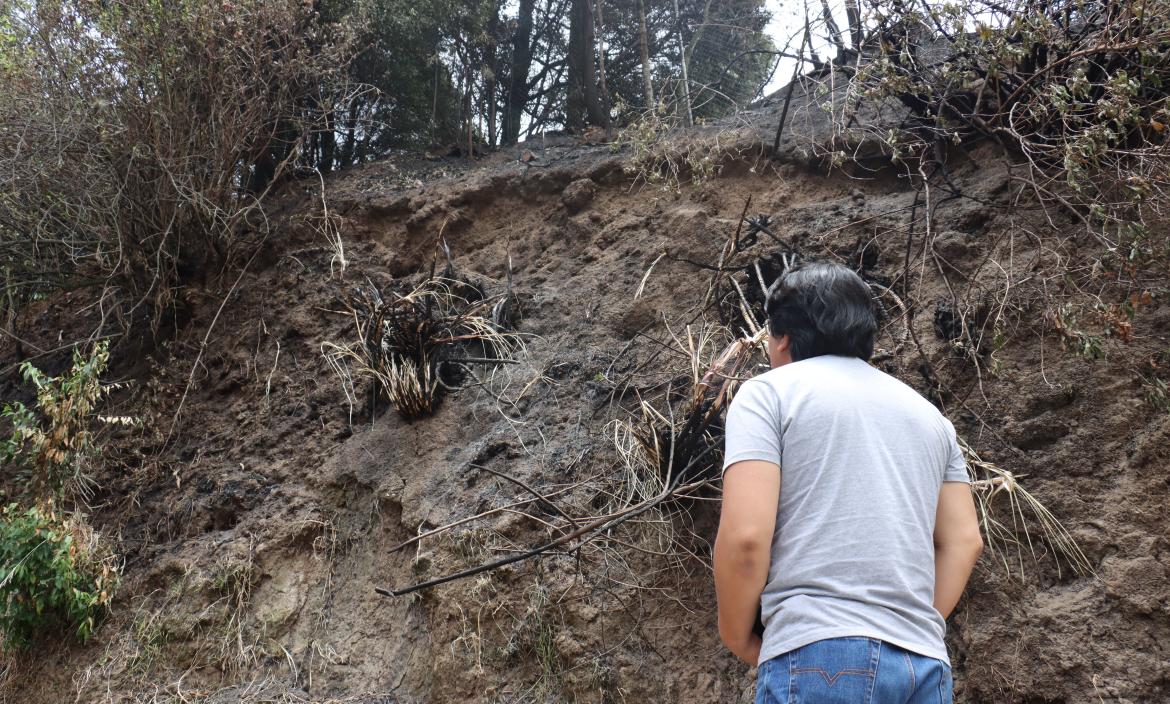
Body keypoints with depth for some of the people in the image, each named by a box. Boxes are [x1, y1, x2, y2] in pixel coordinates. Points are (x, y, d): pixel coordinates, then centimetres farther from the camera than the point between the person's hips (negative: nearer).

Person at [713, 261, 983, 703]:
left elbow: (745, 536, -8)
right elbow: (964, 542, 14)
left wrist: (738, 640, 5)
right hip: (925, 663, 6)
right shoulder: (926, 412, 21)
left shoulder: (768, 392, 3)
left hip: (820, 655, -6)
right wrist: (920, 627, 18)